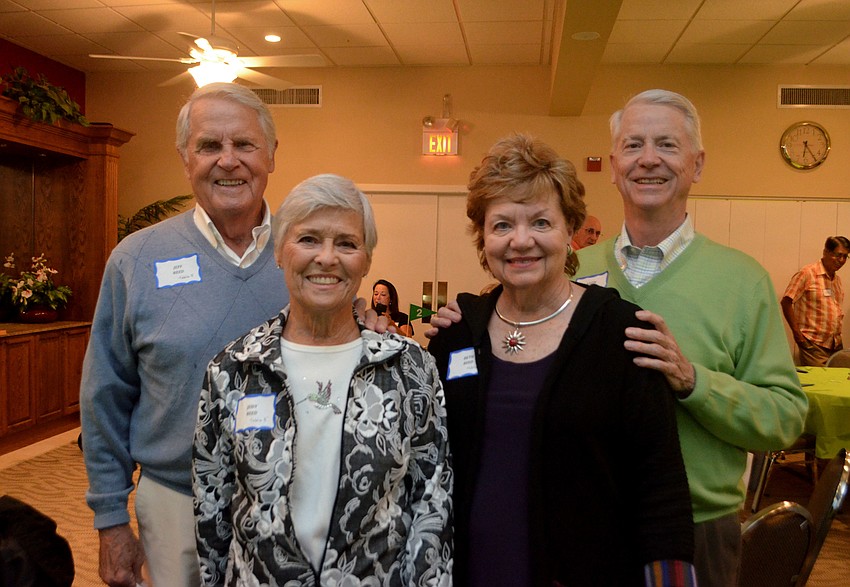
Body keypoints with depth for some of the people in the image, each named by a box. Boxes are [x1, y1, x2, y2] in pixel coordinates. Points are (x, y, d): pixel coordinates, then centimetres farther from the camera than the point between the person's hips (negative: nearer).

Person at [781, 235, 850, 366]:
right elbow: (786, 302, -11)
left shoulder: (837, 280, 16)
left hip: (836, 345, 7)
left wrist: (838, 337, 11)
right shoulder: (807, 273, -8)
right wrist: (797, 332, -13)